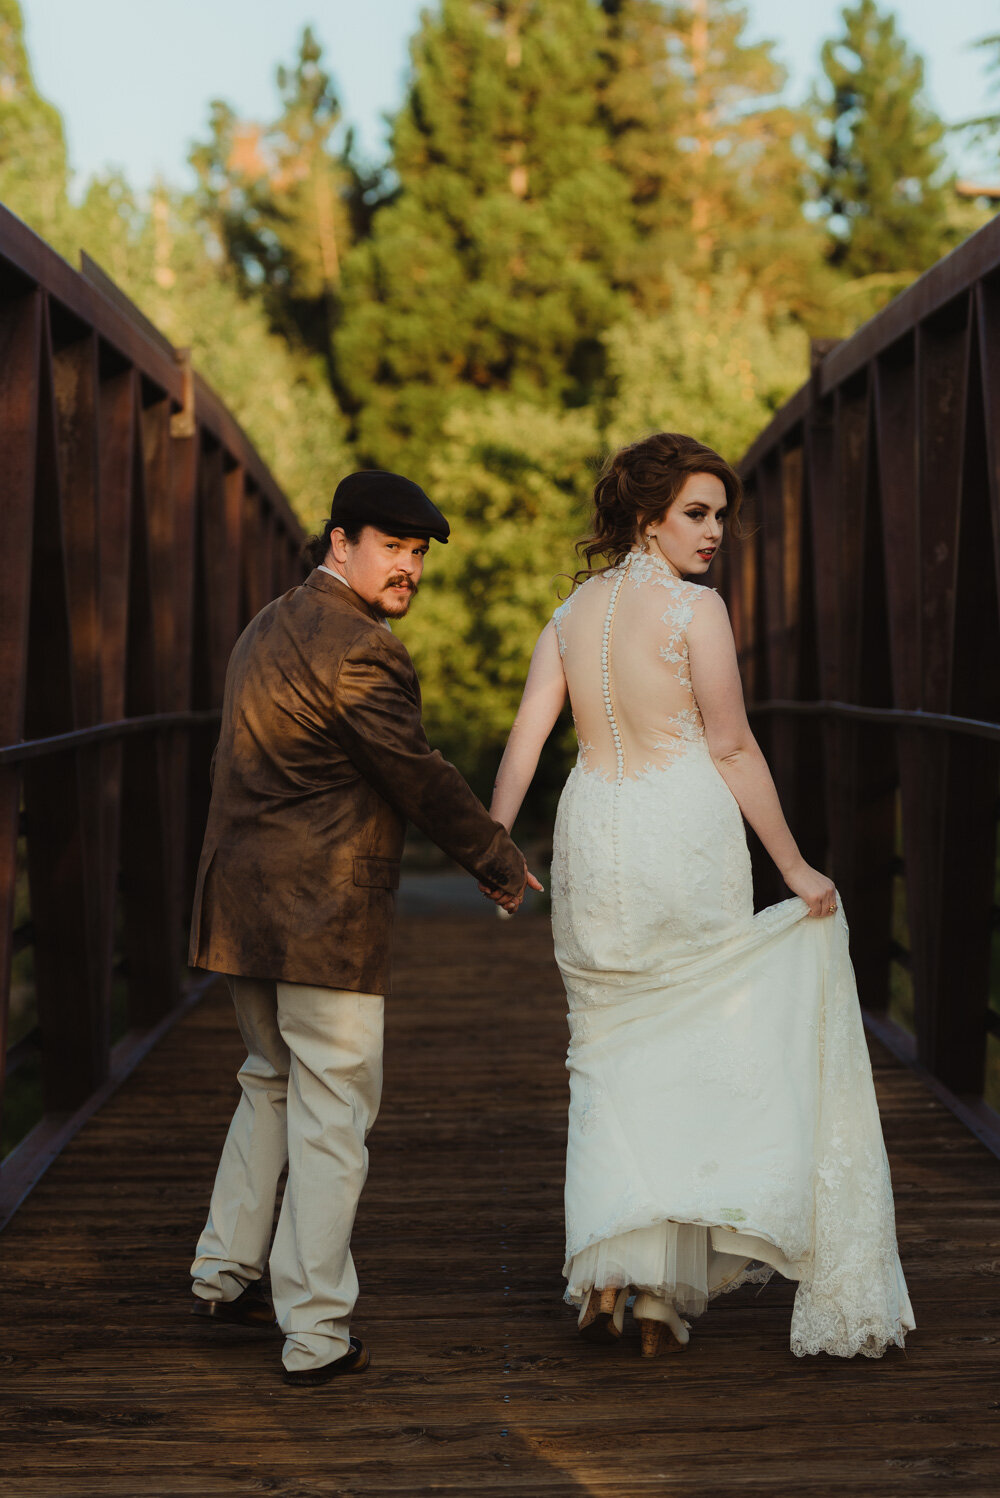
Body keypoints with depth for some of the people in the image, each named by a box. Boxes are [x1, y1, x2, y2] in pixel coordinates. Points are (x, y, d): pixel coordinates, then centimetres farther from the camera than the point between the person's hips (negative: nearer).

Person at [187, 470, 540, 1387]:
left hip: (248, 905, 10)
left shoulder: (272, 625, 16)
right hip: (323, 913, -10)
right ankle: (315, 1335, 4)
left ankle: (225, 1272, 33)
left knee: (273, 1082, 24)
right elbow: (418, 776, -14)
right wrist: (502, 865, -2)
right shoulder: (356, 645, -16)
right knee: (332, 1114, -2)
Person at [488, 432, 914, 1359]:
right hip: (683, 835, -5)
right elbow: (731, 748, -9)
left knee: (611, 1055, 12)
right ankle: (665, 1291, 8)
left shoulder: (574, 610, 9)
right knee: (689, 1053, 6)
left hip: (591, 832, 5)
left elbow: (526, 735, 2)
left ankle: (608, 1262, 6)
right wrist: (794, 866, -4)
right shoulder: (694, 608, -9)